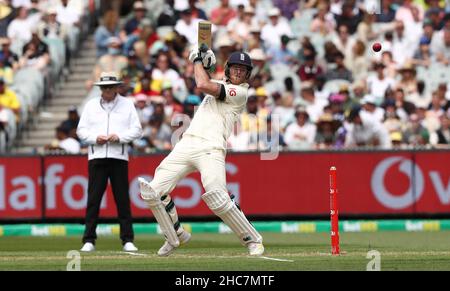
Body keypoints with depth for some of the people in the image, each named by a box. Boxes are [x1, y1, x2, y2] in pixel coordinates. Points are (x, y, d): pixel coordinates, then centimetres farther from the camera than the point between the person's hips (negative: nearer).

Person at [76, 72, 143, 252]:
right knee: (93, 199, -3)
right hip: (97, 157, 1)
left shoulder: (127, 105, 8)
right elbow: (81, 130, 9)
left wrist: (119, 137, -13)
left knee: (122, 199, -1)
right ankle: (89, 240, -1)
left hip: (119, 158, -1)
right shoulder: (91, 105, 12)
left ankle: (127, 240, 3)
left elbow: (137, 130, 3)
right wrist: (95, 138, -9)